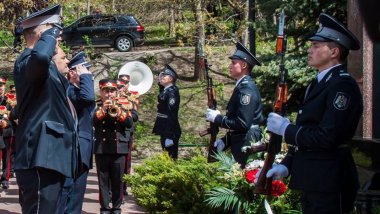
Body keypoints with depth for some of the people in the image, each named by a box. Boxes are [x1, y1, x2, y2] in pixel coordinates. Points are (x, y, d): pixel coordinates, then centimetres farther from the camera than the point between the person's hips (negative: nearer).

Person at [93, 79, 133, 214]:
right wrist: (102, 110, -21)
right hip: (101, 149, -1)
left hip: (119, 149, 1)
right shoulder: (96, 108, 7)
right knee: (103, 181, 2)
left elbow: (130, 123, -6)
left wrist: (117, 110, -16)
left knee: (118, 181, 5)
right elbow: (90, 122, -11)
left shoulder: (122, 107, 11)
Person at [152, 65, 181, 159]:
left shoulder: (172, 92, -16)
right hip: (165, 130, 9)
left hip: (170, 132, -9)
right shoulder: (165, 90, 11)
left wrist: (169, 137, -24)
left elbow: (172, 113, -21)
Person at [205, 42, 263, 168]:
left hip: (246, 146, -9)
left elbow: (242, 124, -24)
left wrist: (217, 118, -13)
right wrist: (225, 141, 10)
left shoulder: (246, 88, -17)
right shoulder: (242, 86, 13)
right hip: (241, 144, 9)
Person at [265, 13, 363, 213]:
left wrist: (286, 128, -13)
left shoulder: (343, 85, -15)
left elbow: (327, 138, -24)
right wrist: (287, 165, 6)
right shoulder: (318, 83, 15)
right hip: (310, 180, 9)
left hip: (328, 183, -9)